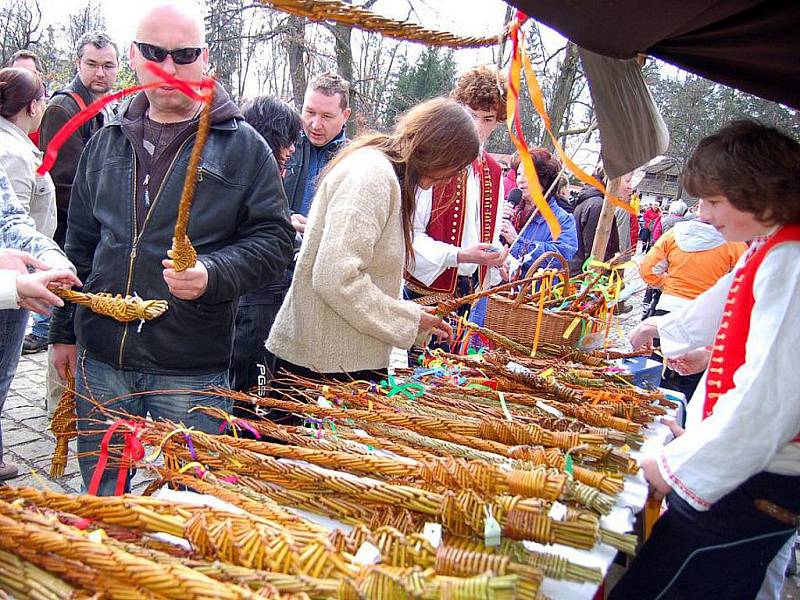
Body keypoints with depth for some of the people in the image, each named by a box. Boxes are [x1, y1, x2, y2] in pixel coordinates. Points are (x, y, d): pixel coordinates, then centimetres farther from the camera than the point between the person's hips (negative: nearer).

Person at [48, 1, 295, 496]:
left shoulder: (243, 146, -3)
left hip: (191, 369, -4)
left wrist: (213, 274, -23)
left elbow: (275, 240, -6)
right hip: (100, 360, 4)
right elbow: (81, 244, 17)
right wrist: (65, 331, 18)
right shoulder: (107, 143, 11)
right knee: (100, 493, 19)